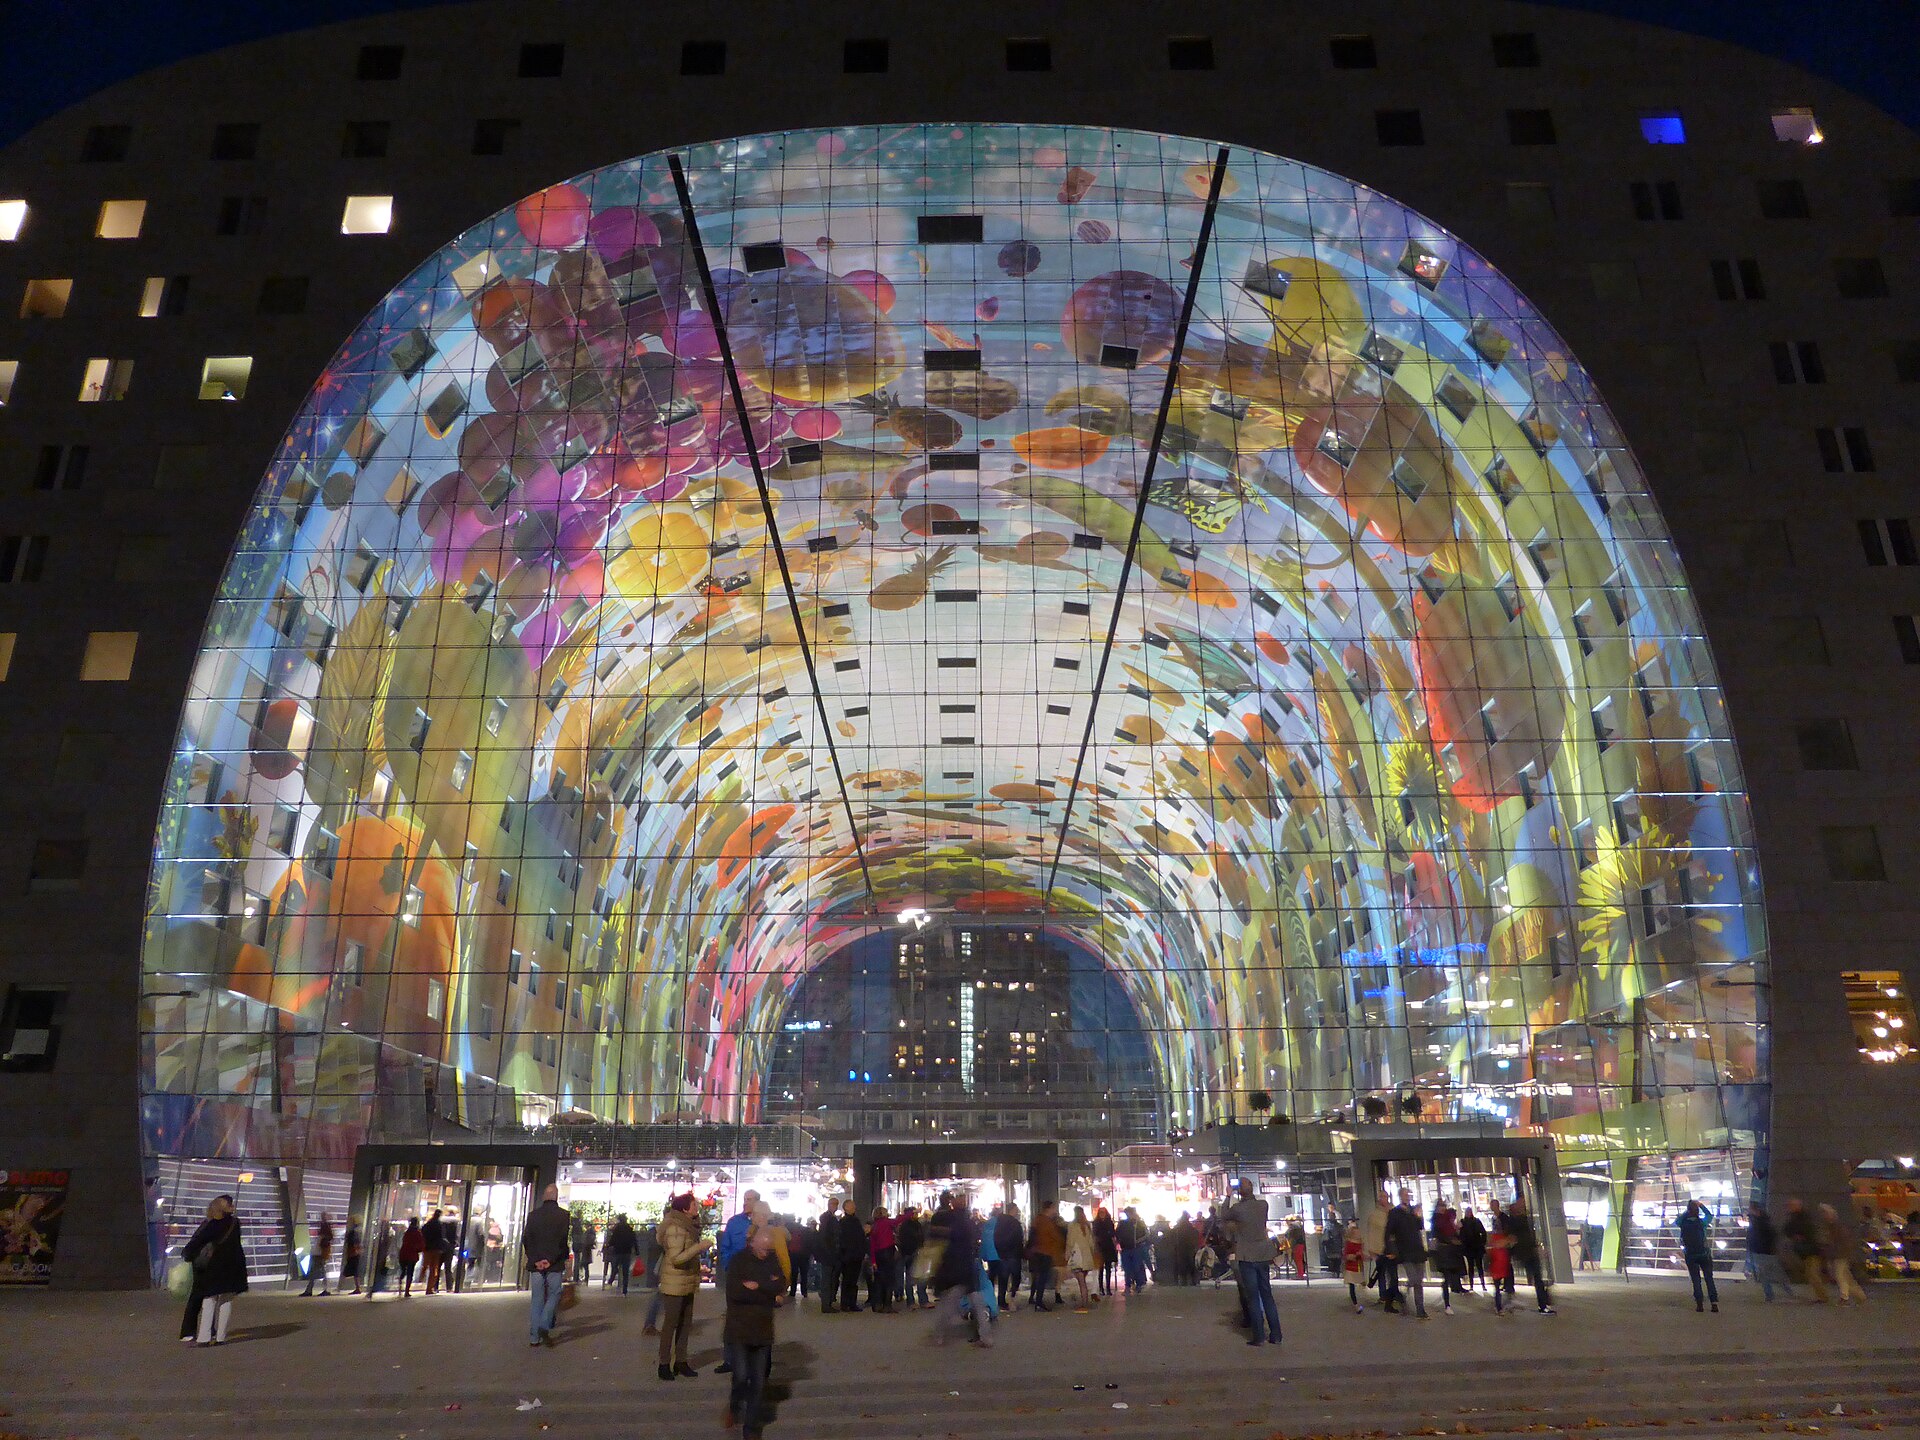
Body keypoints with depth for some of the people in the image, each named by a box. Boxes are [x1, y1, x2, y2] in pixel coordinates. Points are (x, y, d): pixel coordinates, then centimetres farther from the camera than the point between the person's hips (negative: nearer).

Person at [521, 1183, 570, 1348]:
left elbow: (526, 1239, 1)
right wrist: (550, 1260, -7)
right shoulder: (563, 1215, -5)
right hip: (555, 1266, -3)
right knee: (554, 1295, 11)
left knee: (536, 1300, 10)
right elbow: (563, 1241, -11)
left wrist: (535, 1260, -1)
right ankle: (544, 1326, -7)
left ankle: (534, 1337, 10)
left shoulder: (533, 1215, 4)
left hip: (536, 1264, 3)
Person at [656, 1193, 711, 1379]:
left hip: (687, 1284, 9)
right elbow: (676, 1258, -26)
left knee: (685, 1324, 13)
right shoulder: (676, 1229, -20)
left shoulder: (688, 1226, 9)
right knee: (670, 1324, 1)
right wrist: (700, 1247, -28)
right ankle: (664, 1364, 10)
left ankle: (680, 1361, 22)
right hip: (674, 1285, -9)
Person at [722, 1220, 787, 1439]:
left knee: (759, 1380, 5)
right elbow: (735, 1290, -20)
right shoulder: (738, 1260, -8)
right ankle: (735, 1407, 20)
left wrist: (757, 1286, -21)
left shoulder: (772, 1260, 4)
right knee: (741, 1375, -11)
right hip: (738, 1328, -3)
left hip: (762, 1329, 3)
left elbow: (782, 1286, -7)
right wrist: (769, 1295, -14)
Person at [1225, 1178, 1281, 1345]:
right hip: (1263, 1256, 4)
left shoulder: (1237, 1209, -12)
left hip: (1246, 1257, -4)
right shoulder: (1263, 1205, -3)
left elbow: (1226, 1216, 9)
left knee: (1252, 1297, 0)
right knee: (1267, 1295, 11)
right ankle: (1275, 1334, 11)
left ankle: (1259, 1336, -2)